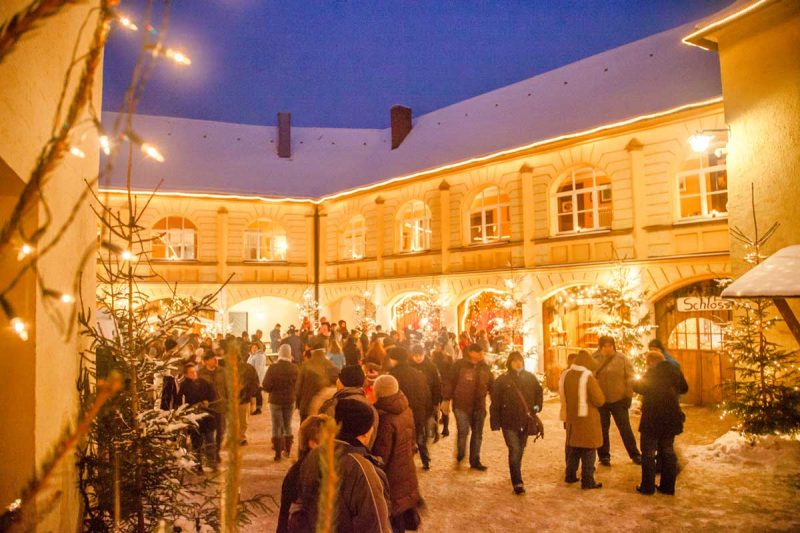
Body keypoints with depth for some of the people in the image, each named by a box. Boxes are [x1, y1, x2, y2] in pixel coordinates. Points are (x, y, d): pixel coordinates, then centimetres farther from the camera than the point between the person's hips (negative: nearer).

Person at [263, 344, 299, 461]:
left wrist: (274, 390, 5)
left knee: (276, 427, 5)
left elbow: (266, 385, -15)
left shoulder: (273, 367, -16)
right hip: (290, 400, 3)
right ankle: (287, 450, 25)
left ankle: (278, 453, 4)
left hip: (275, 400, -3)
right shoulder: (294, 368, -9)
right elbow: (298, 385, -3)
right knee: (288, 426, 17)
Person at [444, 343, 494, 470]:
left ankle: (475, 460, 24)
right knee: (463, 432, -6)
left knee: (477, 434, 11)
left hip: (479, 407, 5)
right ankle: (460, 456, 19)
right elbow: (450, 382, -5)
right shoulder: (459, 365, -6)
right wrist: (447, 399, -9)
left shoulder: (485, 367, 8)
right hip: (461, 406, -4)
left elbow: (492, 385, 15)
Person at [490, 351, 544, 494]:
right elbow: (495, 403, -5)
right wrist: (495, 422, -8)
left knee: (520, 450, 17)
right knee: (515, 451, -10)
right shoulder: (502, 380, -6)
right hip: (509, 422, -4)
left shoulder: (530, 378, 3)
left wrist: (537, 406, 6)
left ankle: (516, 475, 37)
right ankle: (517, 482, -4)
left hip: (526, 421, 4)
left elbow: (539, 392, 21)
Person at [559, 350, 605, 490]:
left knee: (573, 448, 18)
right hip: (587, 418, -6)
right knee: (588, 451, 3)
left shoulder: (565, 375, 3)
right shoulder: (588, 376, -17)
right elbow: (600, 400, -14)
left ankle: (570, 475, 26)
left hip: (571, 417, 6)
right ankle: (587, 481, 7)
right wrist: (596, 386, 2)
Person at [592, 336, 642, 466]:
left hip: (619, 400, 0)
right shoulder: (594, 360, -5)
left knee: (625, 428, 8)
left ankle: (635, 454, 22)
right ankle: (604, 456, 22)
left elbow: (630, 378, -3)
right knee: (602, 429, 10)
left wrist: (629, 396, -6)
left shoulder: (621, 359, -4)